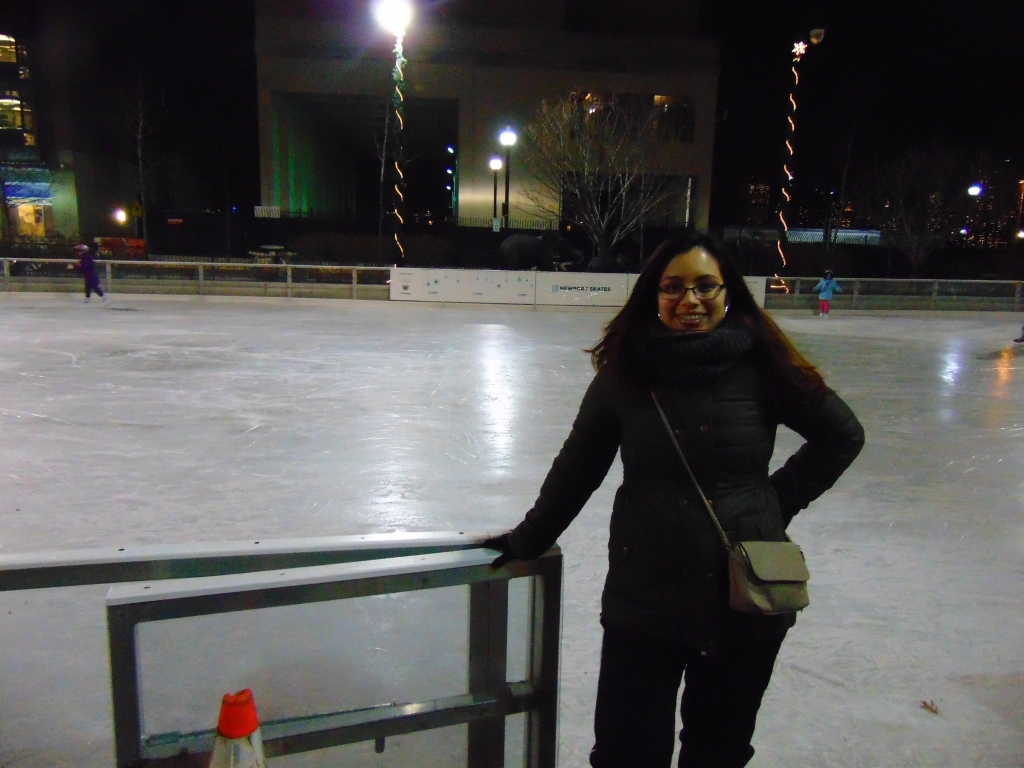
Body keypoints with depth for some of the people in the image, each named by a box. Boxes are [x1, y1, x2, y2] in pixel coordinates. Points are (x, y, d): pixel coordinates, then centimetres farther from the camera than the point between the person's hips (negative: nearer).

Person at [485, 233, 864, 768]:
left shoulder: (761, 366, -8)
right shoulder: (625, 369, -5)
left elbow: (843, 435, 5)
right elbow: (578, 465, 5)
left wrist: (779, 501, -1)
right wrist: (528, 540, 10)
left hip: (746, 596, 1)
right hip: (643, 597, 0)